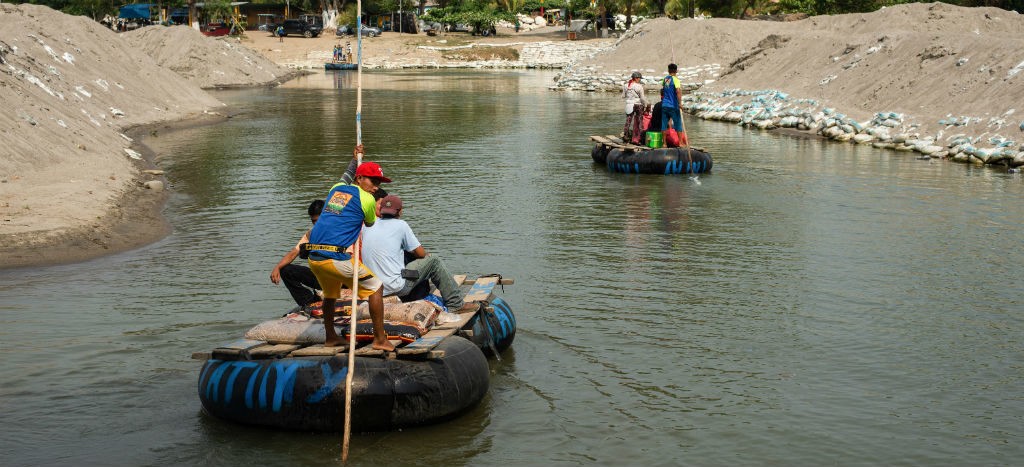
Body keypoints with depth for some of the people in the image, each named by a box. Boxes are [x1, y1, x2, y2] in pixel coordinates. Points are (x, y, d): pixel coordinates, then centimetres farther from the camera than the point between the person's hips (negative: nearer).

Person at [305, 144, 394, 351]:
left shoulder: (335, 188, 19)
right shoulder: (366, 199, 0)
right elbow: (370, 224, 19)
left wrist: (355, 161, 51)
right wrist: (377, 211, 36)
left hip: (314, 257, 7)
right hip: (337, 258, -7)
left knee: (330, 293, 31)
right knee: (376, 287, 7)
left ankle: (330, 337, 38)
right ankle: (380, 339, 7)